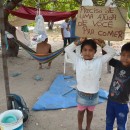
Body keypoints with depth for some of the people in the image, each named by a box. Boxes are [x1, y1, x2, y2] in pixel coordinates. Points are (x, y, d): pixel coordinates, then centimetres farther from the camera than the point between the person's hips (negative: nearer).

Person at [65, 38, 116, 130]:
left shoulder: (99, 61, -8)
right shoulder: (78, 61, -9)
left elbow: (112, 53, -9)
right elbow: (67, 50, -13)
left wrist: (101, 43, -14)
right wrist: (79, 41, -17)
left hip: (93, 95, 1)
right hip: (81, 94, -1)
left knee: (90, 112, 24)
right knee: (81, 111, 22)